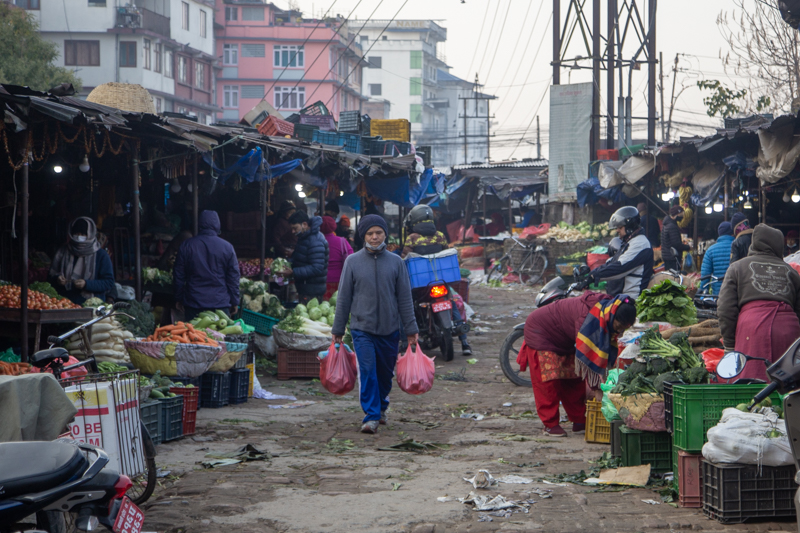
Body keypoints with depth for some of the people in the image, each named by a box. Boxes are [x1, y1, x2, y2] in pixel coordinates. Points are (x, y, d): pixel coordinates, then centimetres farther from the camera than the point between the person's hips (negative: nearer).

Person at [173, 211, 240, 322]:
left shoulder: (186, 246, 1)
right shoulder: (227, 247, -1)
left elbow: (178, 276, 5)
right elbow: (233, 278, 1)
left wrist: (178, 299, 15)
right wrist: (234, 302, 9)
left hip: (193, 304, 1)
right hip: (220, 304, 0)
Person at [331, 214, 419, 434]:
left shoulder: (395, 262, 4)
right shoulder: (352, 261, 1)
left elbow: (404, 298, 6)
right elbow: (344, 298, 5)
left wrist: (411, 330, 4)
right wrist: (337, 330, 5)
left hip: (390, 329, 2)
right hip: (362, 328, -2)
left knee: (386, 373, 11)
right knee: (367, 372, -12)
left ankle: (381, 408, 34)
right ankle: (371, 416, -9)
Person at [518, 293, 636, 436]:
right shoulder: (590, 315, -40)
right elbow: (585, 351, -40)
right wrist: (592, 384, -37)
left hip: (563, 341, 9)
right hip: (541, 331, -9)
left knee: (574, 379, 6)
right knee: (548, 381, -10)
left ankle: (579, 421, 12)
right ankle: (550, 424, -3)